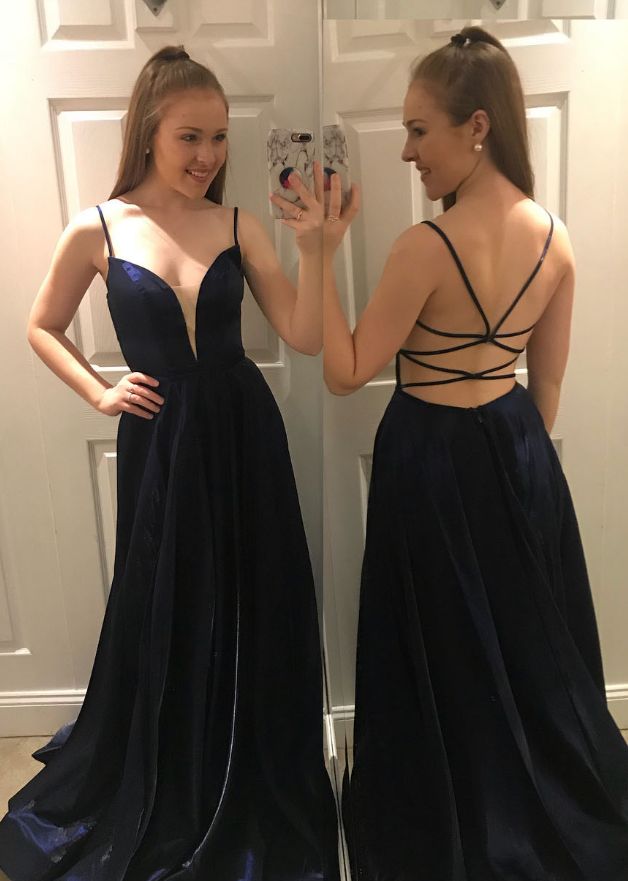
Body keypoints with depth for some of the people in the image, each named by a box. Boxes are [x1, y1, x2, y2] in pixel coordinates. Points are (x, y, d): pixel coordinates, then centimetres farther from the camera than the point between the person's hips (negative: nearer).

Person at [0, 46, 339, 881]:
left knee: (253, 619, 12)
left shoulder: (237, 225, 0)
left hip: (243, 434, 2)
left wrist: (313, 250, -19)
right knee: (164, 619, 14)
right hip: (159, 444, -1)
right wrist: (100, 392, -1)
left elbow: (306, 337, -6)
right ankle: (157, 802, 45)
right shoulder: (97, 230, -4)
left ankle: (251, 805, 41)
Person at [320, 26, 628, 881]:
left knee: (446, 653, 14)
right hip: (519, 449, 7)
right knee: (531, 636, 25)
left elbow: (346, 372, -16)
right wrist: (522, 449, 19)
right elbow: (548, 380, 6)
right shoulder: (555, 237, -2)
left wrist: (323, 250, -16)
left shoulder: (427, 247, -23)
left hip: (435, 461, -6)